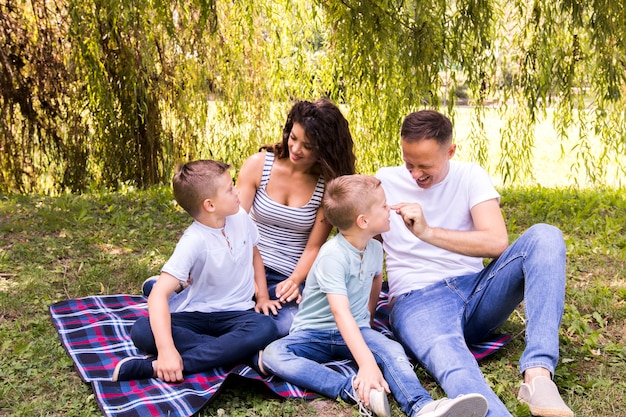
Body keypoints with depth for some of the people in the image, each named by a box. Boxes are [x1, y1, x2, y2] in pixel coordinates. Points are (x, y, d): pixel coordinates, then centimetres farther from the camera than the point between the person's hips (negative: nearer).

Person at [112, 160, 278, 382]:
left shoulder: (240, 217, -3)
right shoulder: (194, 241, -20)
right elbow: (159, 293, -30)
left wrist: (263, 297, 7)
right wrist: (166, 350, -41)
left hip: (237, 313, 4)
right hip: (196, 314, -3)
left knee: (265, 328, -32)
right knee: (141, 331, -29)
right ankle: (235, 351, -29)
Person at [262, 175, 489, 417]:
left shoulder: (375, 248, 1)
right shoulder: (333, 255, -22)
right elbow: (341, 313, -33)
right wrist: (366, 363, -42)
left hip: (356, 330, 5)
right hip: (315, 334, -4)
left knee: (392, 350, -27)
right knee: (273, 354, -33)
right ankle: (353, 389, -47)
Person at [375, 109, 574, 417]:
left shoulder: (470, 177, 5)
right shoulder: (385, 181, 7)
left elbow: (497, 243, -12)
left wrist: (428, 233, -23)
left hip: (475, 290, 3)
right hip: (417, 300, -2)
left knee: (544, 236, -25)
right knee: (453, 366, -39)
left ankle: (538, 375, -39)